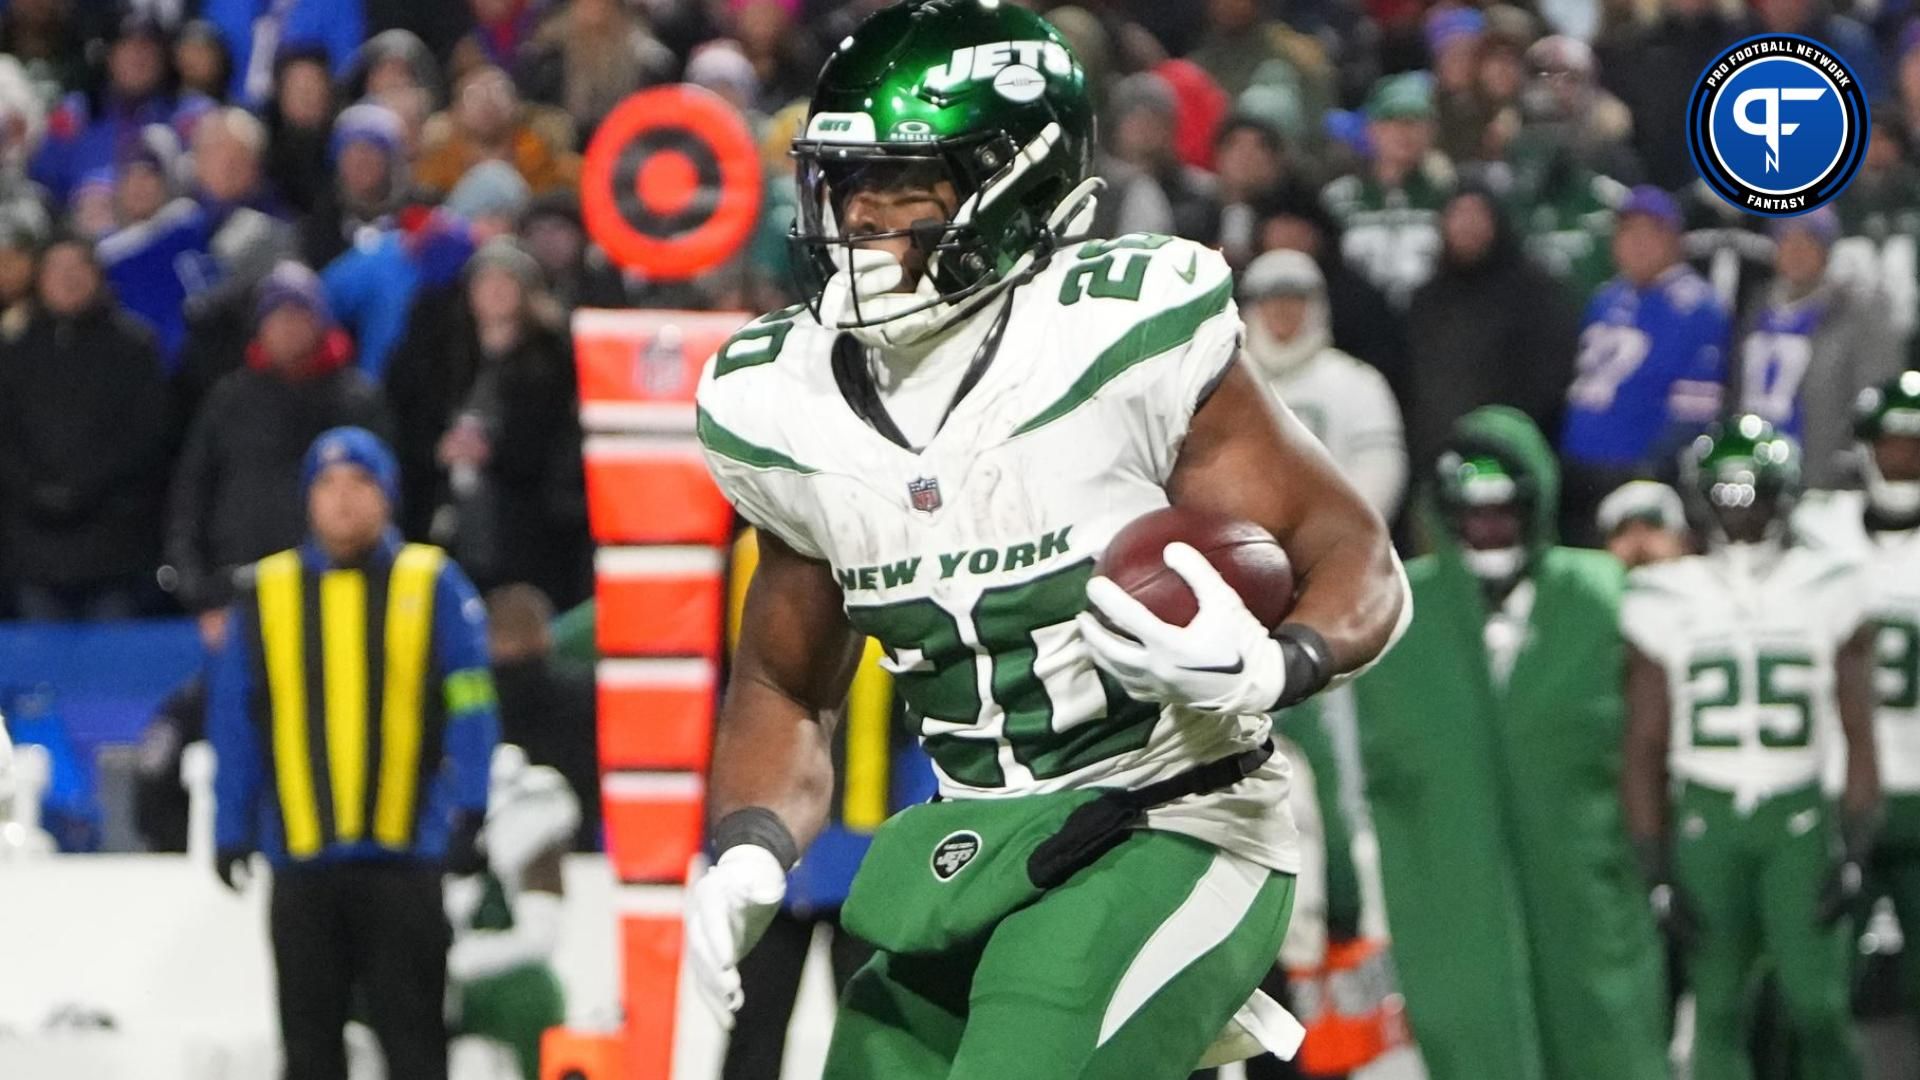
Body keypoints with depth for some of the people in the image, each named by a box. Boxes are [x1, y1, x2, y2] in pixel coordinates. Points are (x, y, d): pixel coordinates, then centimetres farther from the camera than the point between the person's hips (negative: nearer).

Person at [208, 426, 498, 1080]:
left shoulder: (431, 585, 2)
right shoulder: (266, 595, 7)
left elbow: (471, 708, -2)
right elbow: (234, 724, 8)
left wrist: (465, 817, -10)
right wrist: (231, 830, 3)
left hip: (405, 854, -2)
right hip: (301, 855, 2)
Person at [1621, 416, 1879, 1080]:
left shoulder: (1826, 591, 3)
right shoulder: (1666, 603, 2)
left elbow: (1859, 736, 4)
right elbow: (1644, 749, 5)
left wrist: (1853, 851, -4)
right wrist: (1655, 872, 0)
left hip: (1799, 821, -1)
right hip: (1704, 819, 1)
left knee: (1816, 1006, -10)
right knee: (1718, 1009, 0)